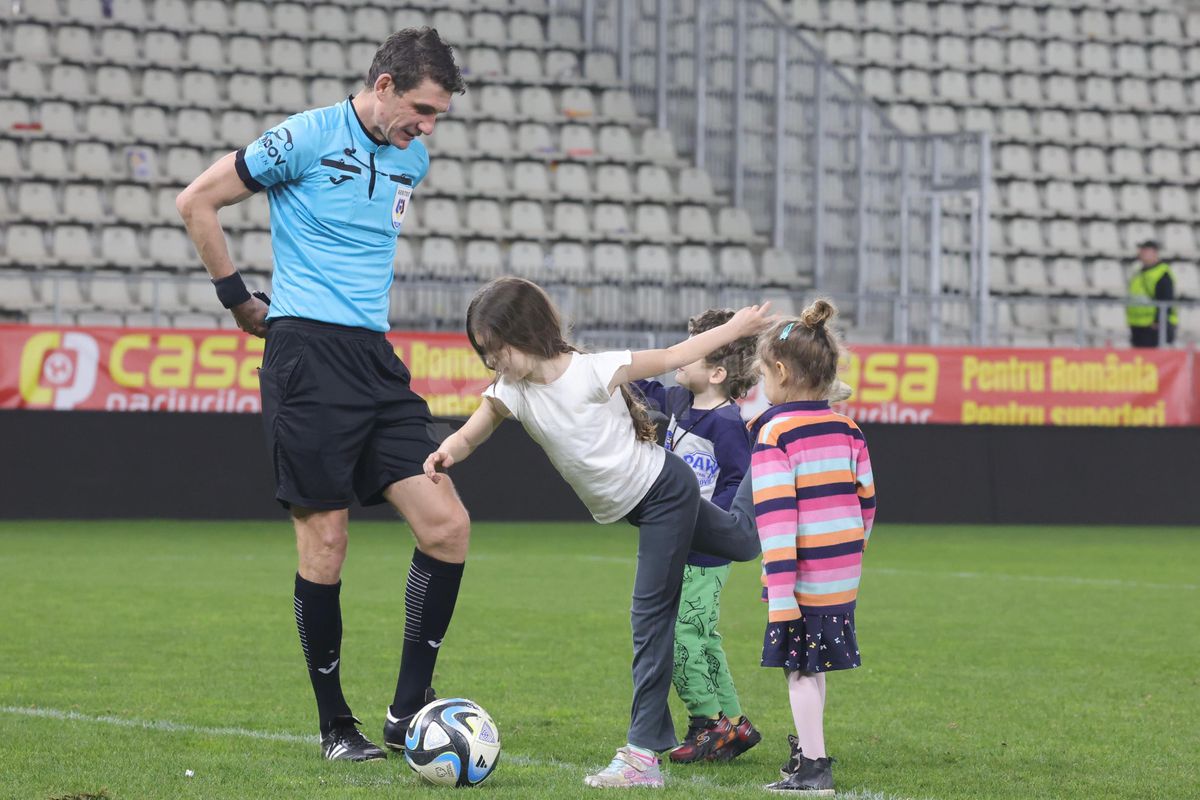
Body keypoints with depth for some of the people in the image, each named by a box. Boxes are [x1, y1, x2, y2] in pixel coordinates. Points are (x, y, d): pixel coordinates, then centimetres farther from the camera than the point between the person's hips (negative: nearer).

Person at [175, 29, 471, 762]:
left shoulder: (413, 158, 13)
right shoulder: (309, 137, -8)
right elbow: (197, 201, -2)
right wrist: (239, 298, 1)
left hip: (376, 357, 7)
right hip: (307, 351, -7)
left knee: (447, 525, -4)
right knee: (325, 540, -5)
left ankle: (408, 711, 4)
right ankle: (336, 725, 7)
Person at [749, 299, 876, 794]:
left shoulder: (774, 433, -11)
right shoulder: (846, 429, 10)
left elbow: (775, 516, -18)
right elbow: (866, 500, 15)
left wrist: (780, 591, -21)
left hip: (803, 575, -7)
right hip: (844, 571, 7)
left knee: (800, 666, 1)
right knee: (814, 663, 19)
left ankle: (814, 768, 0)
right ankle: (807, 748, 30)